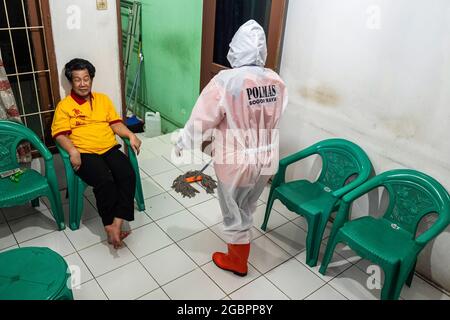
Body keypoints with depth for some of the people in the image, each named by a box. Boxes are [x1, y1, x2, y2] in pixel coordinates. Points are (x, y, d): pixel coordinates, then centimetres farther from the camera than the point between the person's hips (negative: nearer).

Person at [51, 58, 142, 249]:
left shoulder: (103, 99, 18)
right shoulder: (64, 106, 7)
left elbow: (116, 124, 15)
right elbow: (60, 134, -1)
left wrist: (130, 135, -4)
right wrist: (72, 151, -20)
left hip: (110, 149, 4)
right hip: (84, 154, -3)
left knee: (128, 175, -25)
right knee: (105, 181, -30)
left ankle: (116, 223, -26)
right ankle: (110, 226, -16)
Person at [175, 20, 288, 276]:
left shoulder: (226, 81, -21)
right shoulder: (277, 82, -3)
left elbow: (202, 120, -13)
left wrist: (182, 144, 3)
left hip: (236, 163, -6)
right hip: (267, 160, 6)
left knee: (233, 212, 16)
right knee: (247, 208, 28)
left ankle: (237, 261, 36)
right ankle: (240, 246, 52)